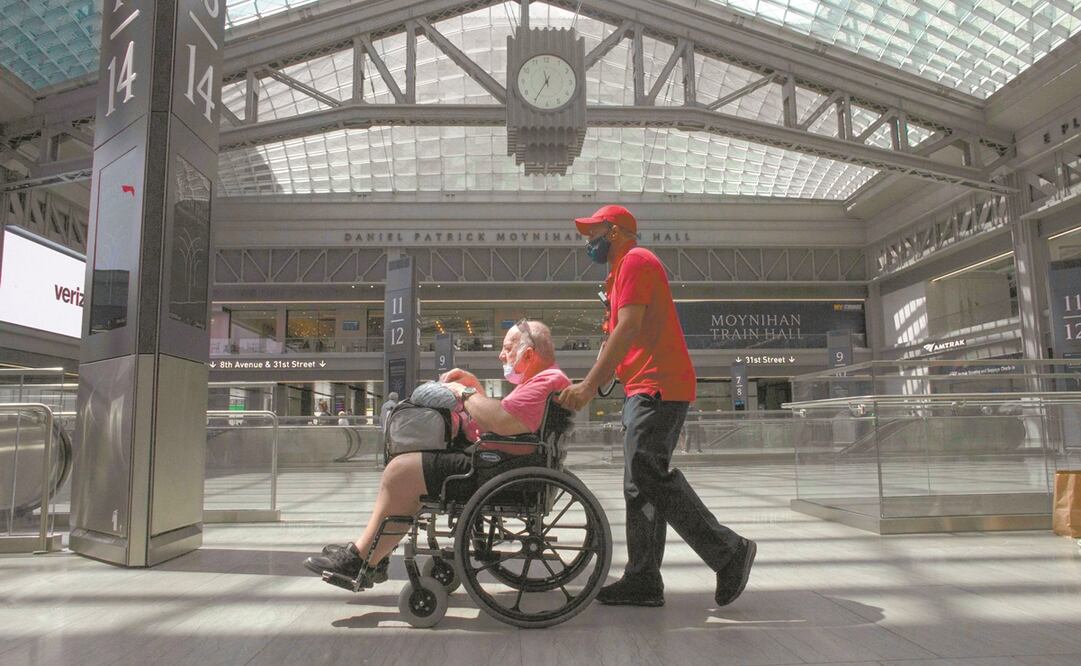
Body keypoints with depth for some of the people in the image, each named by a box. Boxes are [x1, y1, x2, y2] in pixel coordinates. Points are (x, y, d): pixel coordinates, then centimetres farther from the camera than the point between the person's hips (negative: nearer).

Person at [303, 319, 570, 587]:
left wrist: (466, 394, -11)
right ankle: (374, 553, 14)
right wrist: (473, 384, 16)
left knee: (402, 469, -14)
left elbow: (502, 422, -27)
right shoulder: (537, 380, 23)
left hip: (500, 475, -12)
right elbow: (496, 415, 28)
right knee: (404, 467, 18)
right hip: (492, 464, 12)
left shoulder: (548, 380, -13)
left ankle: (361, 560, -4)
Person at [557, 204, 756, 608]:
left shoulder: (635, 260, -4)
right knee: (640, 485, 7)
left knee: (648, 477, -17)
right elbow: (617, 339, 23)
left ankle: (728, 551, -8)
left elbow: (629, 328, -16)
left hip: (657, 386, -11)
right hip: (646, 389, 11)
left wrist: (589, 386, -19)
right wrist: (586, 386, 13)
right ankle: (643, 581, 9)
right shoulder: (622, 272, 28)